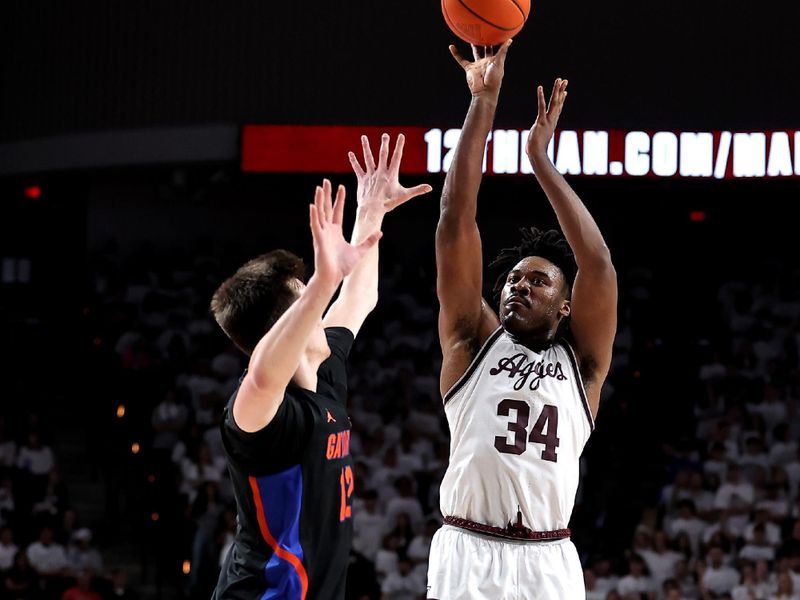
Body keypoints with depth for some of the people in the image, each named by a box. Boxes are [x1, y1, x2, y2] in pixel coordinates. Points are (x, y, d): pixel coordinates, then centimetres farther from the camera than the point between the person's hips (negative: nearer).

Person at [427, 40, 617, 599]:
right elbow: (456, 222, 5)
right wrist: (483, 101, 0)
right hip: (467, 554, -1)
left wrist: (540, 158, 0)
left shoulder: (581, 364, 13)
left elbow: (597, 263, 1)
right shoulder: (472, 344, 12)